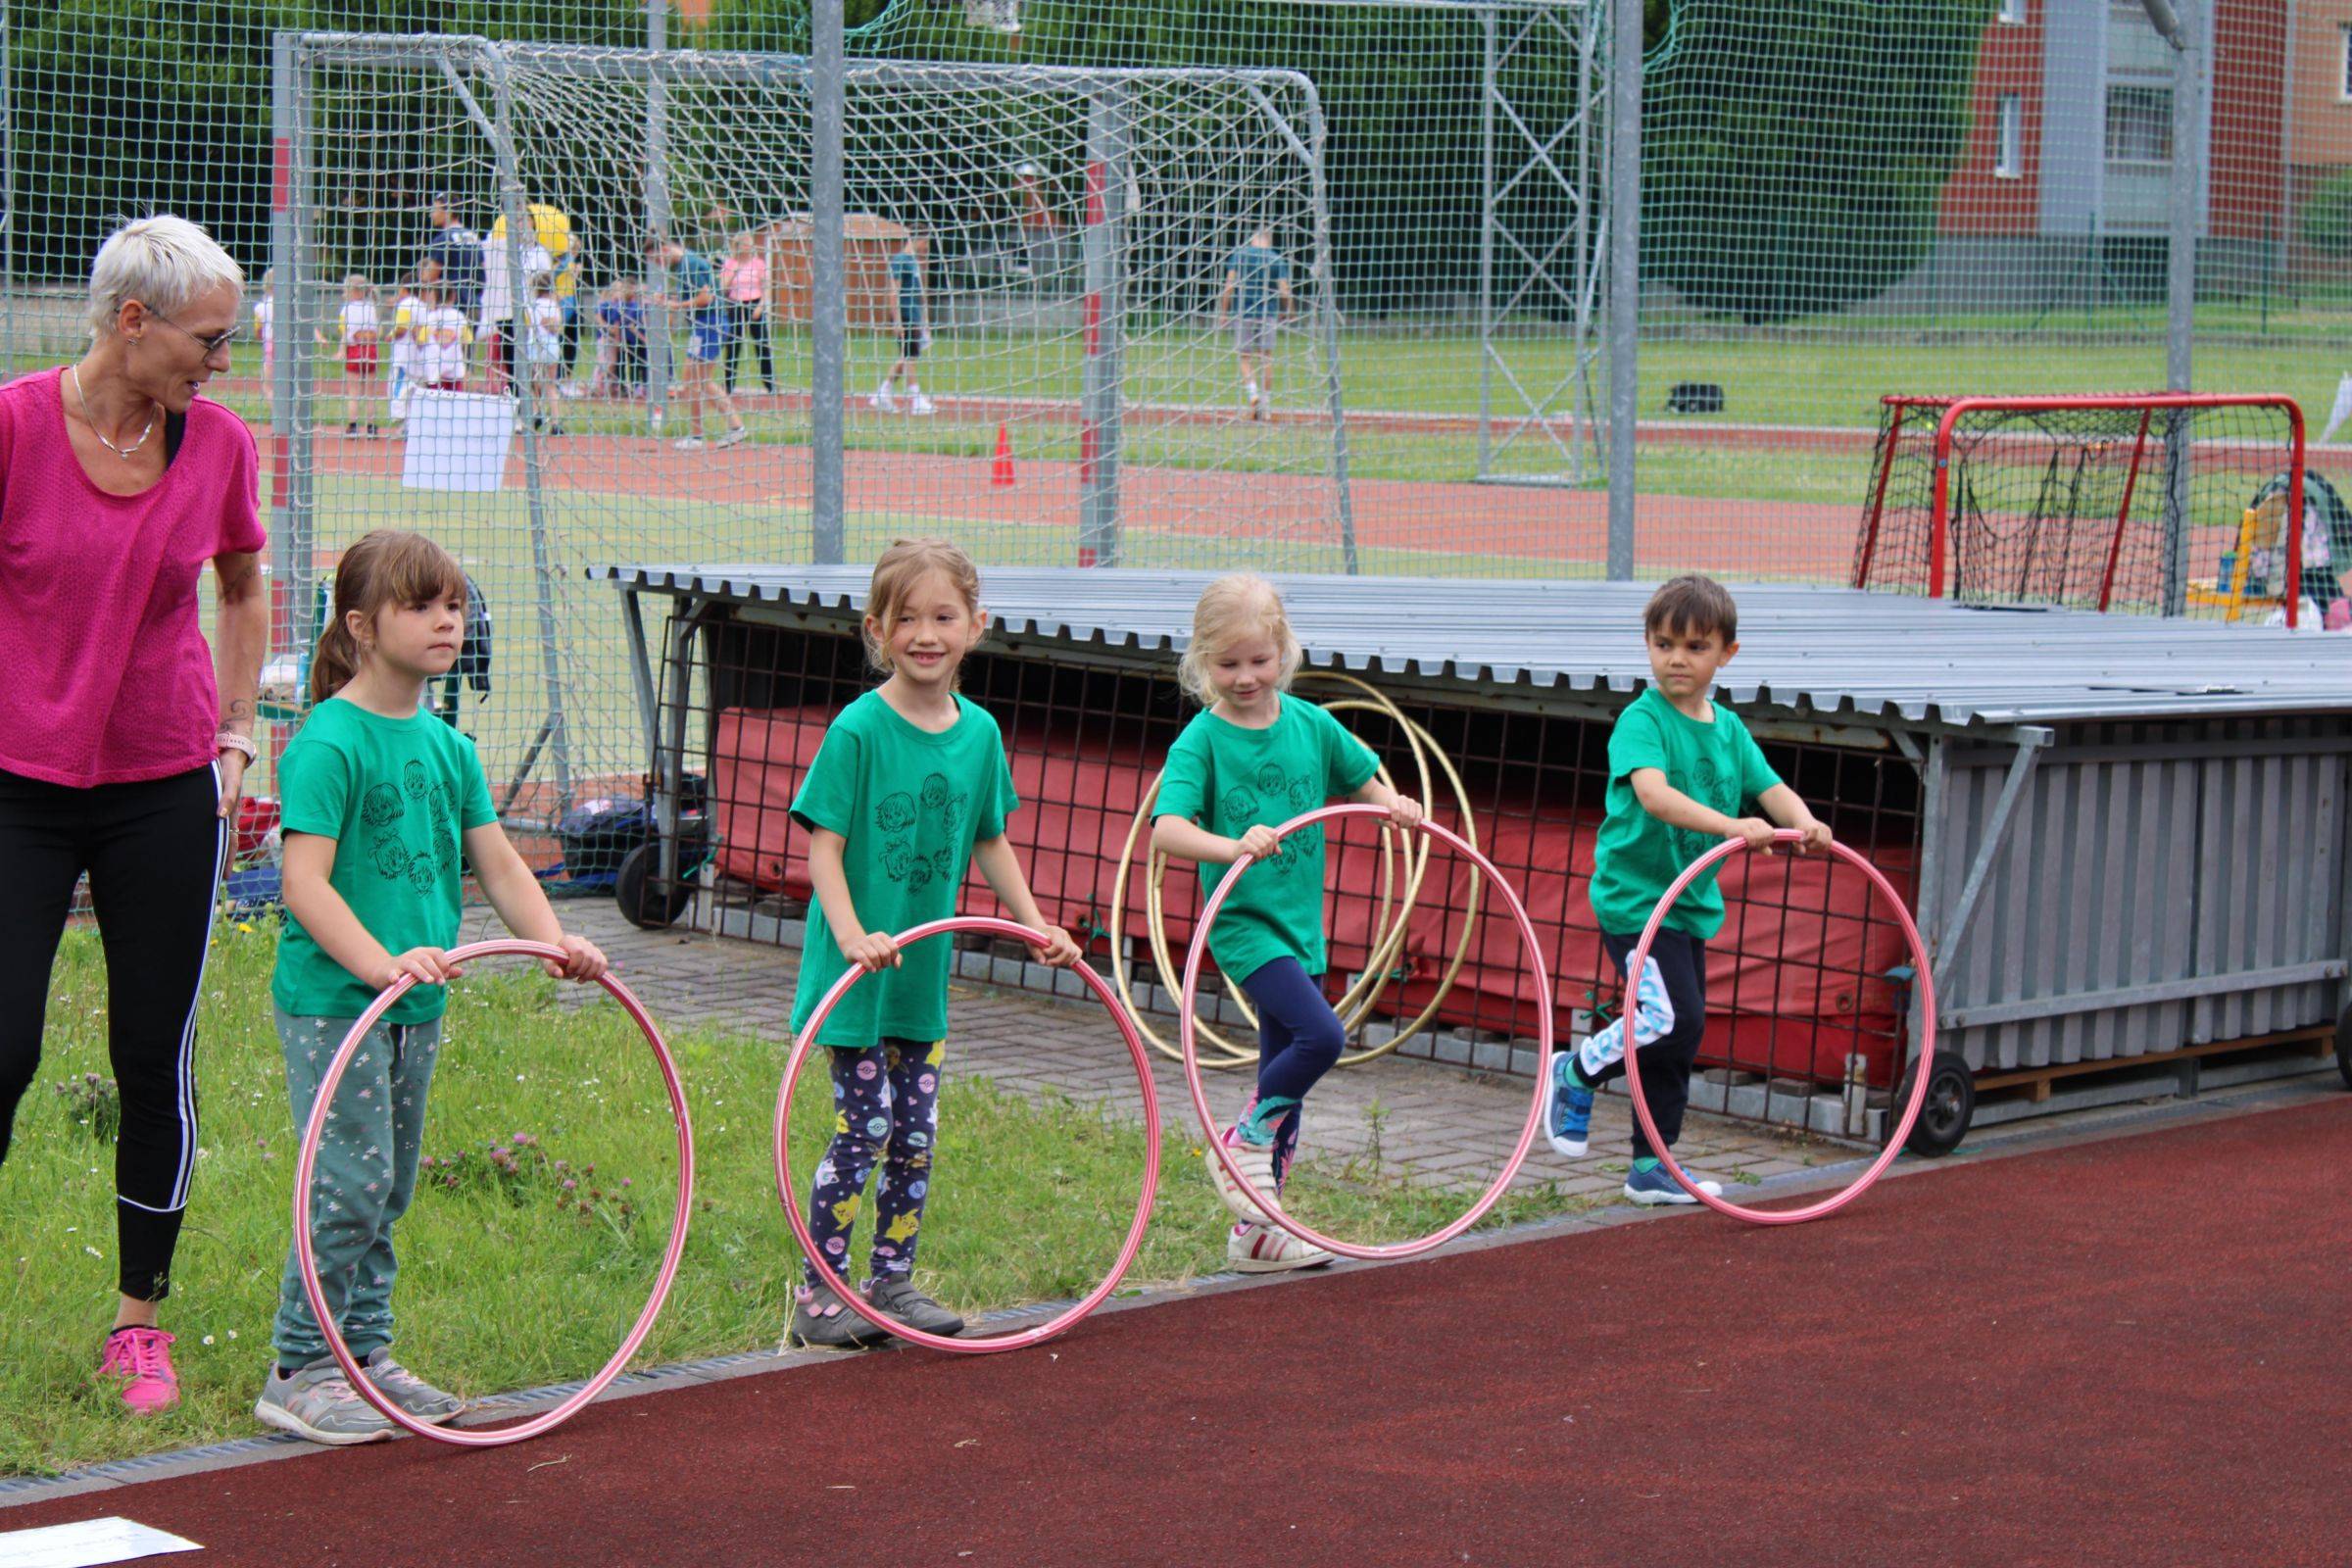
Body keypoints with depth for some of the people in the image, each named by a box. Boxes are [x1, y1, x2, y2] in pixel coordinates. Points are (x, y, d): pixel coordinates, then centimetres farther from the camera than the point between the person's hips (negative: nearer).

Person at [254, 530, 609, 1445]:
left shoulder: (447, 746, 10)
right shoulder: (329, 743, -14)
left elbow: (497, 862, 14)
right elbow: (304, 879, -21)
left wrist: (553, 940, -1)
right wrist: (378, 961, -31)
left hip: (417, 1005, 8)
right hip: (331, 1001, -8)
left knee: (390, 1188, 14)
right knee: (350, 1184, -9)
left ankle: (363, 1356, 24)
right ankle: (299, 1374, 0)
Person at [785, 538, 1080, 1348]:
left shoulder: (979, 732, 3)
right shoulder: (858, 729, -14)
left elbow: (988, 841, 16)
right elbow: (823, 845, -15)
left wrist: (1035, 925, 15)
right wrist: (852, 936, -27)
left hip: (927, 971, 6)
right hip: (858, 971, -6)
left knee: (916, 1133, 11)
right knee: (865, 1127, -4)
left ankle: (893, 1282, 24)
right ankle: (819, 1292, 7)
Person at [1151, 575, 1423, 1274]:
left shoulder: (1309, 724, 3)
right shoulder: (1201, 741, -11)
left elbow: (1363, 780, 16)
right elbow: (1166, 828, -23)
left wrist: (1390, 803, -8)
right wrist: (1232, 847, -41)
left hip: (1302, 924, 6)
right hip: (1244, 922, -6)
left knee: (1286, 1074, 11)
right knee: (1321, 1034, -25)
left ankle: (1255, 1230, 20)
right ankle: (1242, 1144, -3)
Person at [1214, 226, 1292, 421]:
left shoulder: (1240, 254, 2)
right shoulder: (1278, 259, 3)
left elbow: (1230, 284, -6)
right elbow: (1284, 291, -4)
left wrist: (1223, 312, -4)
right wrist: (1285, 312, 12)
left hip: (1243, 314, -1)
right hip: (1268, 314, 1)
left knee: (1245, 358, 4)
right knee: (1266, 358, 9)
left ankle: (1253, 393, -20)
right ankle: (1266, 404, 8)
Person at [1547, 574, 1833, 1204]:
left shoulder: (1729, 729, 9)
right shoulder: (1642, 720, -14)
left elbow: (1772, 789, 2)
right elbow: (1653, 793, -31)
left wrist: (1804, 823, -21)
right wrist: (1730, 826, -43)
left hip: (1691, 904, 8)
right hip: (1634, 898, -8)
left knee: (1680, 1037, 11)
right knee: (1671, 1020, -19)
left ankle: (1651, 1168, 22)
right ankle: (1577, 1072, 6)